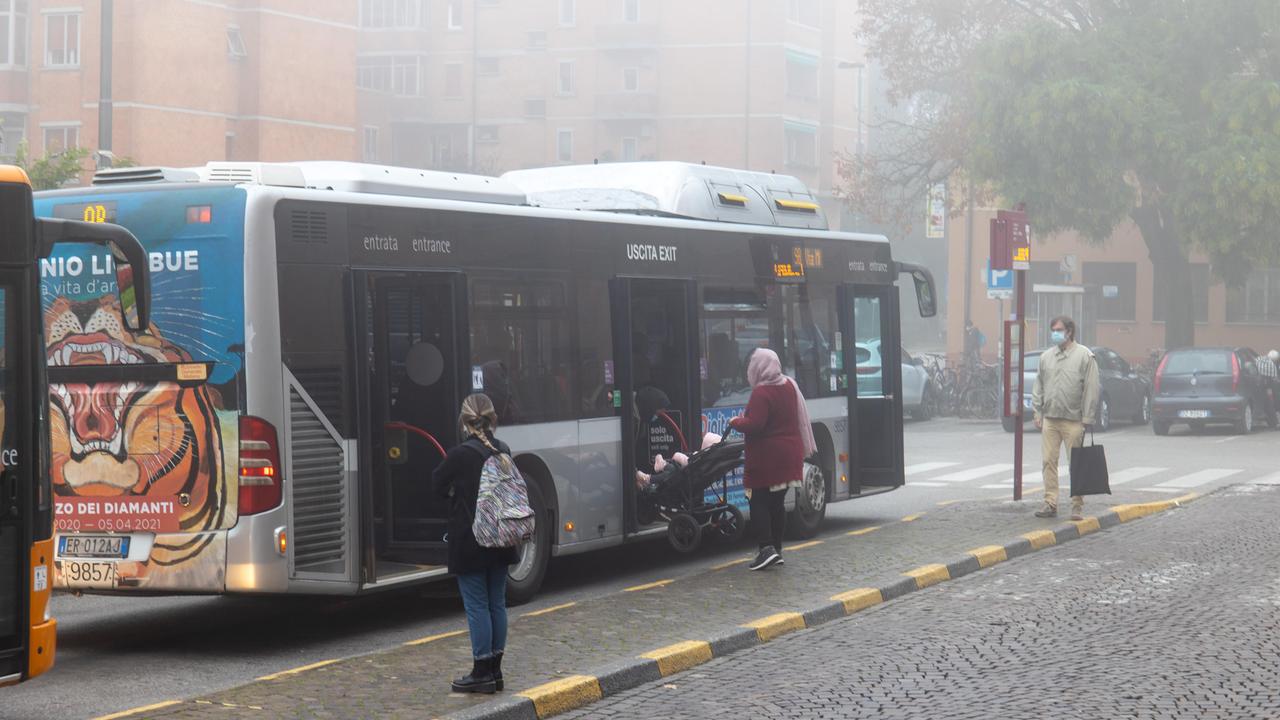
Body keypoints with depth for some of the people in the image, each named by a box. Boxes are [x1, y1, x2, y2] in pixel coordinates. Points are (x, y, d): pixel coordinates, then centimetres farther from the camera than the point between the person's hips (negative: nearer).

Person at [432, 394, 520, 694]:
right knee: (497, 602, 11)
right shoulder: (503, 451, 3)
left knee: (477, 605, -1)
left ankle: (482, 672, 2)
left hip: (469, 542, -6)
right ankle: (495, 670, 17)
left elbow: (438, 484, -2)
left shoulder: (460, 455, -17)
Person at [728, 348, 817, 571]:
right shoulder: (789, 386, 8)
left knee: (759, 503, -3)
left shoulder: (761, 393, -18)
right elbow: (796, 418, 18)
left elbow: (755, 425, -22)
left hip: (767, 457, -8)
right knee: (777, 503, 14)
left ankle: (766, 547, -14)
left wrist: (736, 422, -6)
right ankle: (777, 550, 16)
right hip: (790, 455, 8)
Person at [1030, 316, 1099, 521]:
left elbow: (1091, 389, -5)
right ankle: (1050, 504, 7)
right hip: (1049, 419, 5)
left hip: (1073, 420, -5)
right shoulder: (1046, 357, 14)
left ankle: (1077, 506, 5)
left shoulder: (1084, 356, -2)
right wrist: (1037, 413, 9)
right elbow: (1039, 387, 18)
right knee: (1049, 461, 2)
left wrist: (1087, 419, -9)